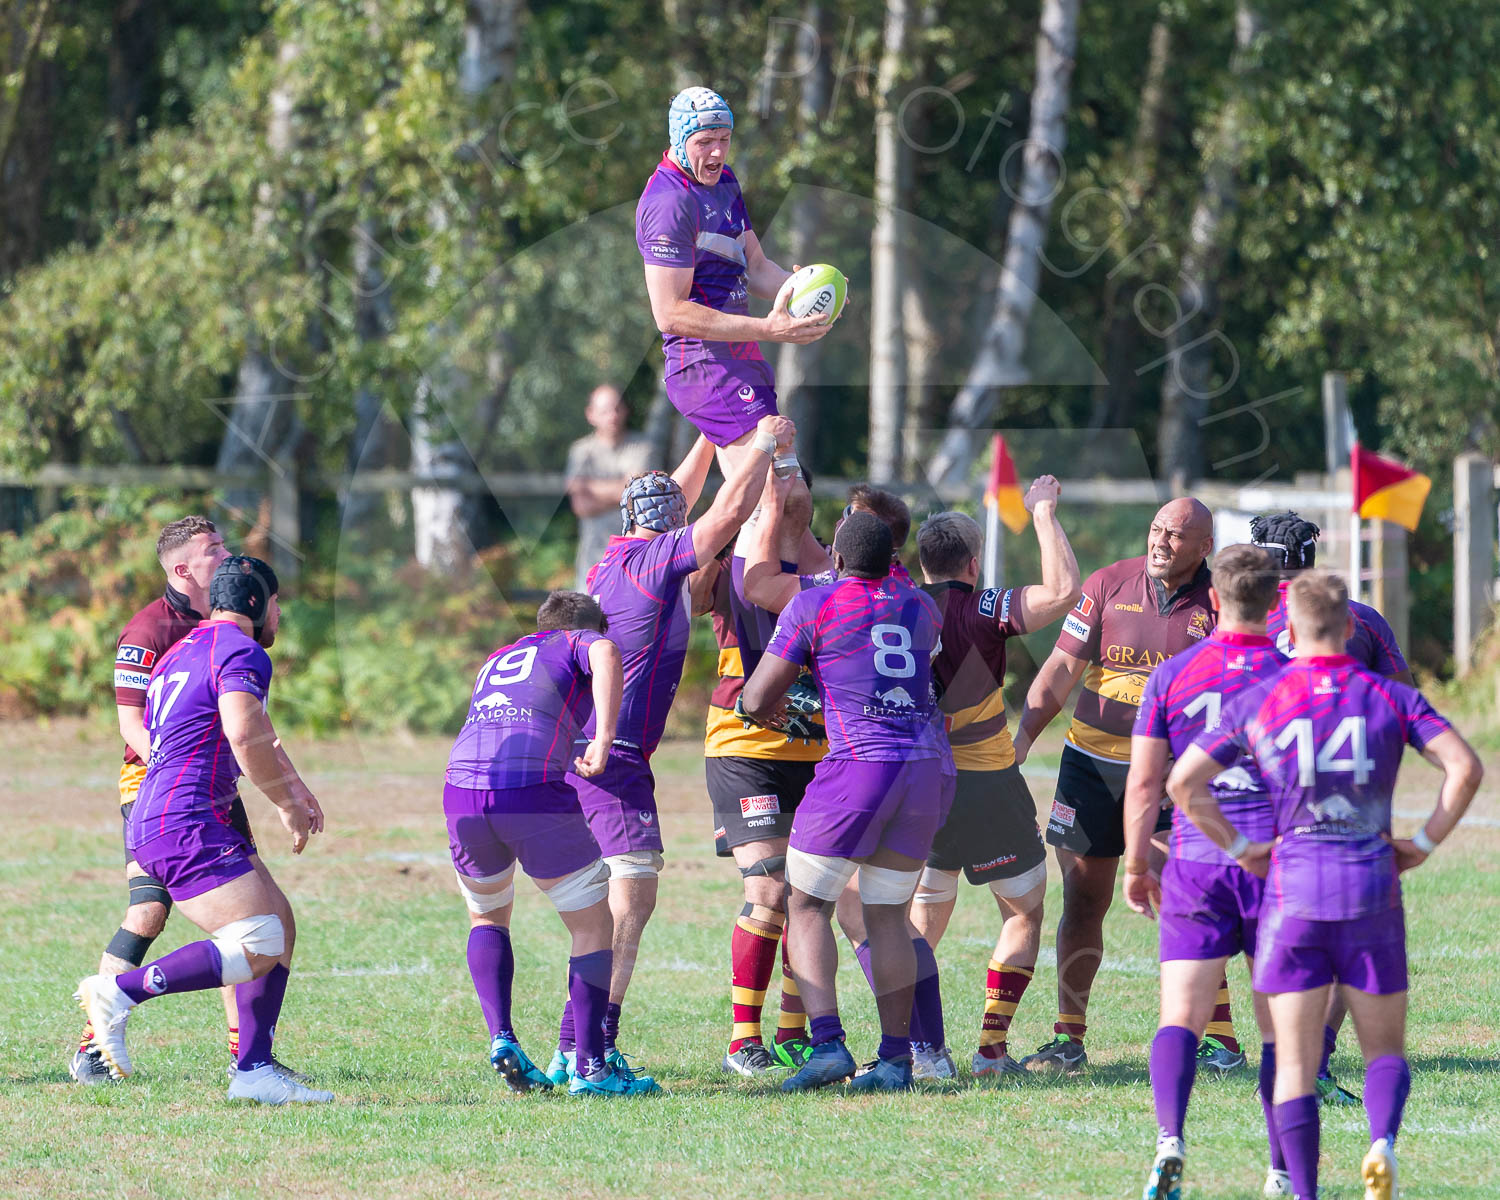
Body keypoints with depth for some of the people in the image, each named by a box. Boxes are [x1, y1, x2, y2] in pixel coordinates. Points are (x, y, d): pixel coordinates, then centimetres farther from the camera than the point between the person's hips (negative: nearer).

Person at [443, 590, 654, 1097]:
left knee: (487, 918, 29)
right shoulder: (578, 643, 18)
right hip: (535, 794, -5)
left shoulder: (496, 660, 35)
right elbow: (606, 654, -7)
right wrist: (604, 738, -14)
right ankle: (588, 1068, 6)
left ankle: (501, 1037, 10)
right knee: (594, 925, 10)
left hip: (461, 789, 5)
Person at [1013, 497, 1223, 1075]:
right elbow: (1062, 669, 1)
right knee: (1082, 902, 4)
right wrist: (1021, 739, -6)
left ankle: (1221, 1041, 2)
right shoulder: (1109, 584, 0)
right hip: (1093, 761, 2)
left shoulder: (1218, 605, -4)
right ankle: (1069, 1040, 11)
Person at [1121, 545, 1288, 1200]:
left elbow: (1143, 783, 2)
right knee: (1280, 1024, 9)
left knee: (1180, 1017, -1)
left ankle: (1169, 1138, -24)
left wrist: (1136, 867, 13)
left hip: (1196, 865, 0)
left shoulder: (1171, 676, 0)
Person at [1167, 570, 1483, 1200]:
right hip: (1372, 888, 0)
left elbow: (1182, 782, -2)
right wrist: (1424, 843, 1)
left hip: (1292, 888, 0)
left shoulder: (1257, 702, 2)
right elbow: (1465, 766, -9)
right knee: (1384, 1049, 11)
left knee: (1295, 1062, 3)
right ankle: (1382, 1142, -19)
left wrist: (1241, 848, 6)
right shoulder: (1393, 698, 2)